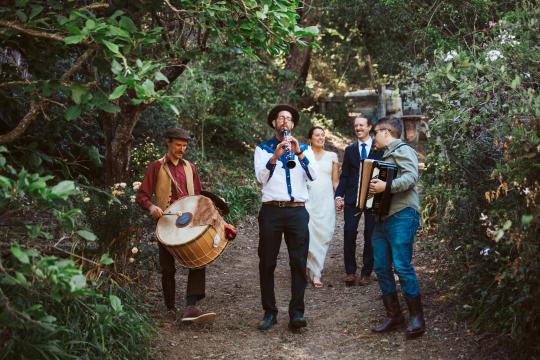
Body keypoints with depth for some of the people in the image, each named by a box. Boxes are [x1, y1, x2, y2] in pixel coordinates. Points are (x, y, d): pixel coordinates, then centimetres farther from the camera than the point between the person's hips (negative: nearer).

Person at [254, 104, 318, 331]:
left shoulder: (304, 148, 14)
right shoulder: (263, 149, 10)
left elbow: (313, 176, -3)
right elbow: (261, 178, -6)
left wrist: (298, 153, -16)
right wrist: (275, 156, -20)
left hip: (298, 211, 1)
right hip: (271, 211, -1)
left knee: (299, 263, -2)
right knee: (267, 263, 2)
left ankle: (296, 313, 2)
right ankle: (269, 312, 11)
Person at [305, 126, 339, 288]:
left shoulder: (332, 156, 12)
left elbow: (335, 180, 13)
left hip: (326, 201, 2)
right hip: (308, 200, -2)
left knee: (324, 234, -4)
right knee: (309, 234, -10)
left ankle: (315, 271, 9)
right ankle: (315, 271, 5)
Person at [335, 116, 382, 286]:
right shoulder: (350, 149, 14)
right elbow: (344, 175, 12)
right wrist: (339, 195, 0)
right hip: (352, 197, 2)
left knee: (370, 235, 2)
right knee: (349, 232, -8)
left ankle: (366, 272, 12)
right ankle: (350, 271, 2)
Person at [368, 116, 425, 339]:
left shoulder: (402, 150, -4)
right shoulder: (385, 155, 23)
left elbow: (412, 176, -20)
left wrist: (387, 186, -27)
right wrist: (373, 186, 14)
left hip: (402, 216, -9)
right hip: (382, 216, 9)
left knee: (402, 266, -12)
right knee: (381, 267, 5)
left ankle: (416, 317, -2)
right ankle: (394, 315, 13)